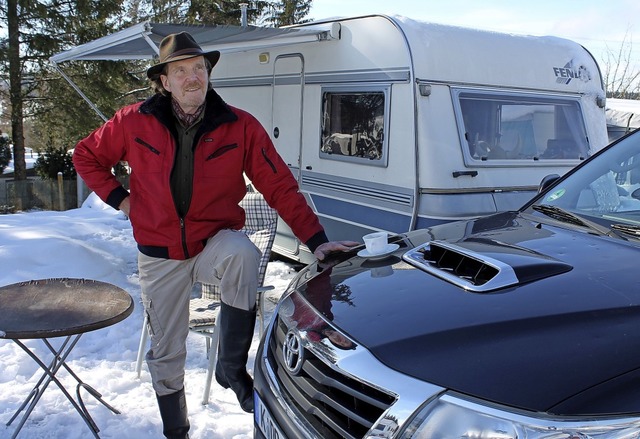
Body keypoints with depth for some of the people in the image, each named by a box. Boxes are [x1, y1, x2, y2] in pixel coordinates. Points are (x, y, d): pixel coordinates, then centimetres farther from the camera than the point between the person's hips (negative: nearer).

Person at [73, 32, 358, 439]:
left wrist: (316, 239, -19)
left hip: (215, 243, -2)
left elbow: (280, 186, -11)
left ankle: (232, 367, -19)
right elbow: (87, 156, 10)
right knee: (167, 352, 9)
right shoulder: (135, 122, -5)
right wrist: (119, 198, -3)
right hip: (160, 254, 2)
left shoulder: (240, 126, -9)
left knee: (242, 252, -38)